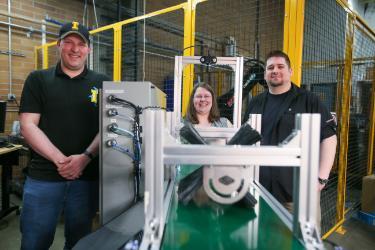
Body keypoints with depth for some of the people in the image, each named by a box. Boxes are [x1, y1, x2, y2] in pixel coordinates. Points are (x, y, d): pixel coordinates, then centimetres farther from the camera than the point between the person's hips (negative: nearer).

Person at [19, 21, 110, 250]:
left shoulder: (102, 83, 5)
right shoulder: (38, 80, 5)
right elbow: (28, 126, -3)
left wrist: (86, 157, -16)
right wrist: (59, 159, -15)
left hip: (88, 177, 1)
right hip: (43, 177, 0)